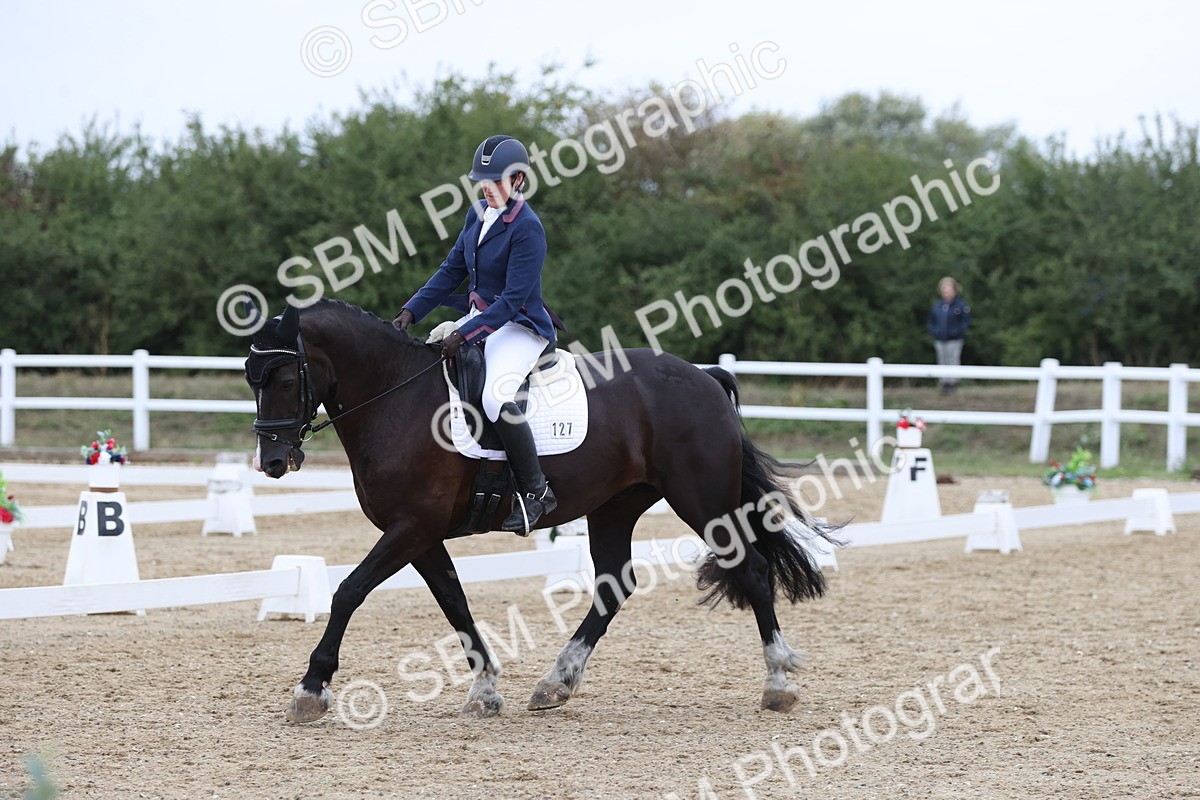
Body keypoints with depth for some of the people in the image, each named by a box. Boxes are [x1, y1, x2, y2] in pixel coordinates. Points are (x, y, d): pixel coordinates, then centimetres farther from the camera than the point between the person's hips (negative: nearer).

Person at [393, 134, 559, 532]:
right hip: (478, 317, 9)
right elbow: (452, 270, 12)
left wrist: (465, 334, -26)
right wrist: (411, 311, 1)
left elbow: (513, 300, -22)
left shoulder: (527, 228, -18)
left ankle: (536, 491, -19)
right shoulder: (479, 214, 7)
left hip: (520, 327, -9)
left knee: (495, 398, -32)